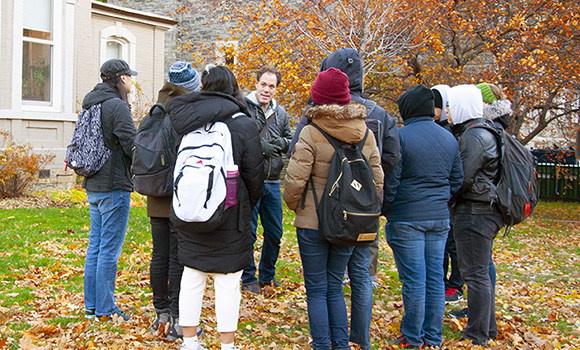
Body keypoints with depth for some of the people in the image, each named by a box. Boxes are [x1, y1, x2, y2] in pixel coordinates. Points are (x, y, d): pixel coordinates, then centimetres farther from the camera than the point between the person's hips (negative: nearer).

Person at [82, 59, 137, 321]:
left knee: (95, 245, 13)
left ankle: (91, 305, 21)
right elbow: (132, 144, -17)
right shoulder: (116, 106, -14)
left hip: (93, 185, 9)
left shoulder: (90, 105, 13)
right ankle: (105, 309, 4)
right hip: (114, 186, -9)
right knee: (109, 248, -2)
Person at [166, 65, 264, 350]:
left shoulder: (187, 118, 0)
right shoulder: (243, 125, -11)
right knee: (227, 284, 4)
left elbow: (173, 103, 26)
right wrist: (248, 207, 9)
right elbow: (254, 175, -6)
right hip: (229, 217, -4)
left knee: (191, 279, 14)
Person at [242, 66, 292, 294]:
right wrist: (259, 145, -20)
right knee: (248, 232, 3)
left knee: (274, 233, 13)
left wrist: (283, 143, -3)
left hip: (272, 183, 6)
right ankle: (248, 278, 17)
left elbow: (291, 140, 20)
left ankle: (267, 275, 30)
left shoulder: (280, 113, 13)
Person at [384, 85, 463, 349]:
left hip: (407, 219, -6)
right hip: (440, 218, 6)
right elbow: (457, 180, 14)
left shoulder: (400, 137, -12)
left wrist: (385, 209, 1)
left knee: (414, 280, 1)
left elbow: (390, 181, -12)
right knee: (435, 277, 11)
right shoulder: (449, 138, 9)